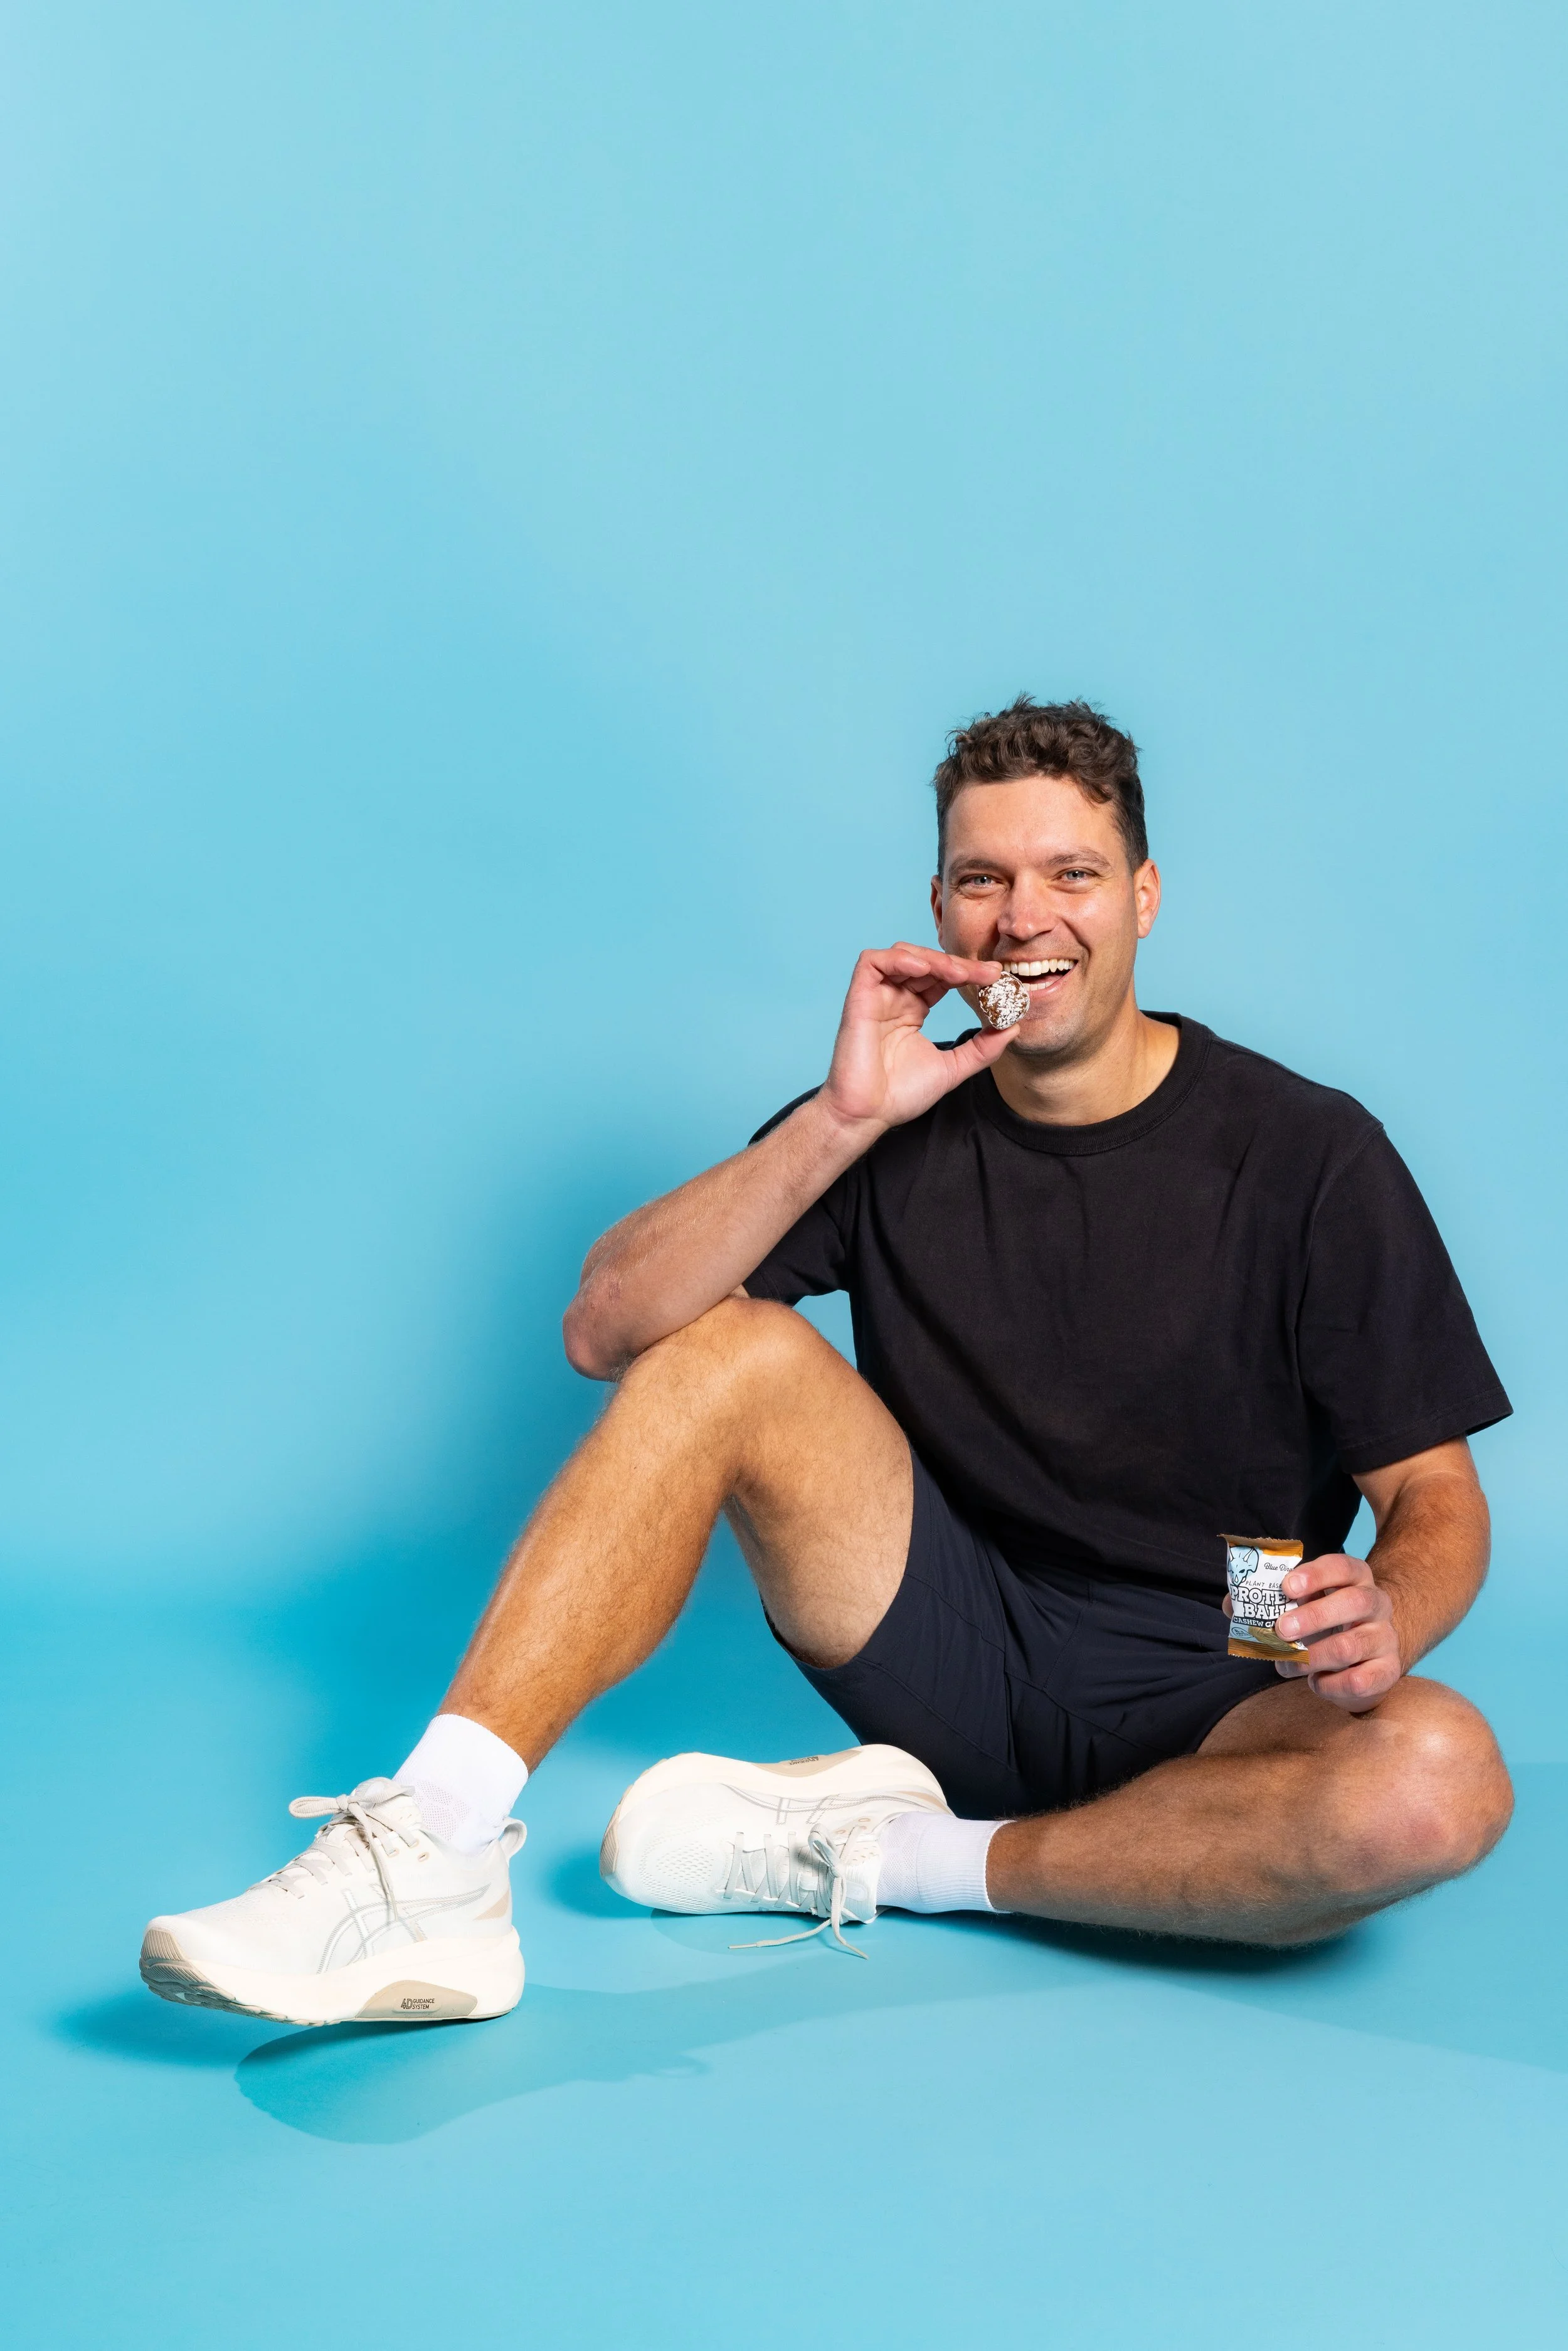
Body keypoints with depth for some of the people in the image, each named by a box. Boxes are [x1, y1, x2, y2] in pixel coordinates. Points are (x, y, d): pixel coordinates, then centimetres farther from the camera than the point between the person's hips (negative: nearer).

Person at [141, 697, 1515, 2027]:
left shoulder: (1307, 1155, -7)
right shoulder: (908, 1120, 0)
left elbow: (1437, 1496, -6)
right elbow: (608, 1331, -10)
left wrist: (1383, 1616, -30)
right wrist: (838, 1123, -20)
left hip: (1211, 1706, -1)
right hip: (958, 1650, 2)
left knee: (1440, 1778, -34)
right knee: (735, 1352, -20)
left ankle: (891, 1856, -20)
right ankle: (432, 1861, -27)